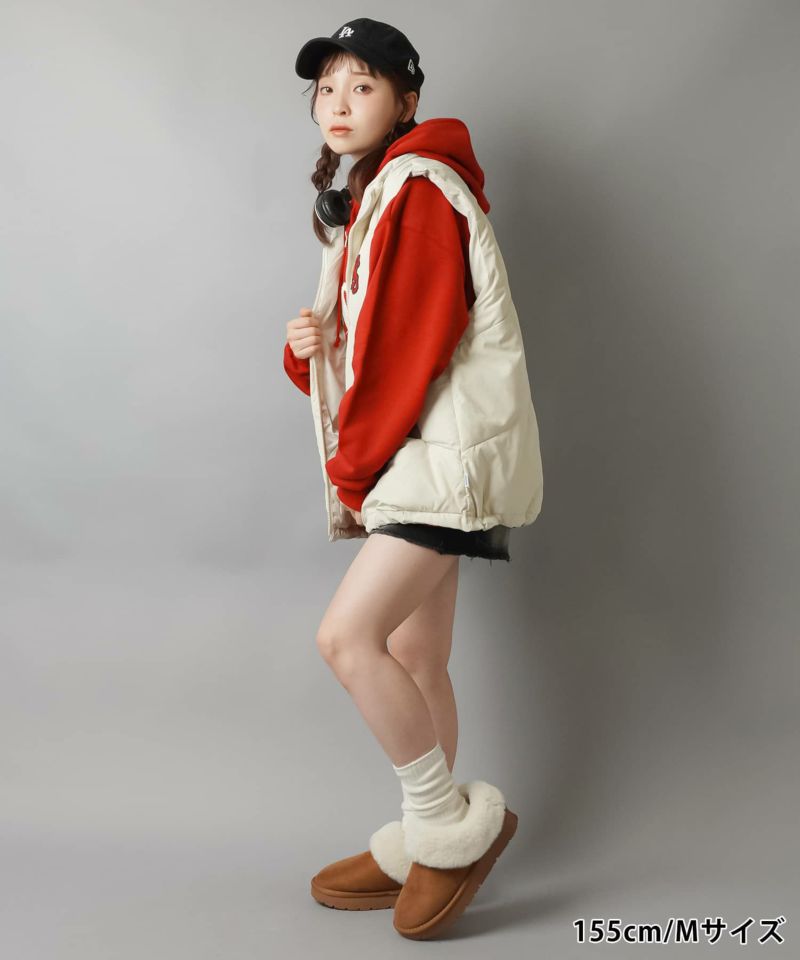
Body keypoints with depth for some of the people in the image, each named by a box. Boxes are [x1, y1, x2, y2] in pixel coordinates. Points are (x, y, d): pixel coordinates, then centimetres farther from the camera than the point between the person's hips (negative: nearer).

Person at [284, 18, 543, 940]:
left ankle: (456, 822, 0)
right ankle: (423, 847, 22)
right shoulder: (366, 201, 20)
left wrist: (352, 468, -13)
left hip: (448, 445, -9)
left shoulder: (419, 186, -9)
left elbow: (415, 343, -18)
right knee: (414, 662, 11)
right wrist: (306, 348, -4)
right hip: (415, 455, 9)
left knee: (347, 635, -16)